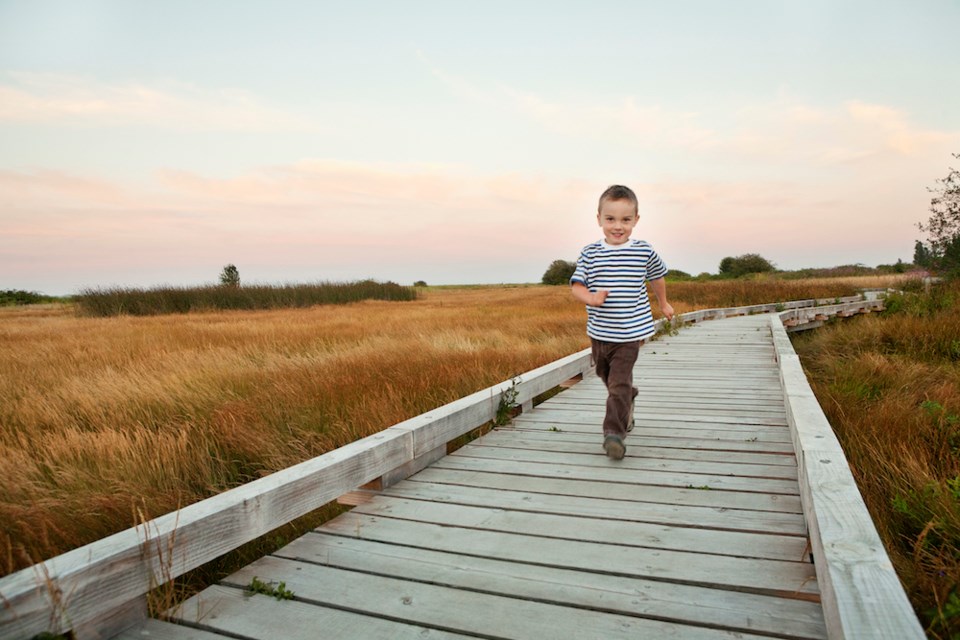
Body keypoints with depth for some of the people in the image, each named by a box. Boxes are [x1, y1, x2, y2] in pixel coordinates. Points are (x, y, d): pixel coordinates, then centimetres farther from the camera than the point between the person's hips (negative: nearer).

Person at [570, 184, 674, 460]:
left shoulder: (644, 251, -4)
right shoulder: (590, 253, -4)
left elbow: (657, 276, 15)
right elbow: (576, 285, -4)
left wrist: (663, 303, 28)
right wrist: (590, 298, -26)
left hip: (629, 333, -3)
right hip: (598, 332, 3)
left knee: (619, 382, -13)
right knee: (606, 376, 23)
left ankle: (614, 431, -7)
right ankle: (628, 403, 51)